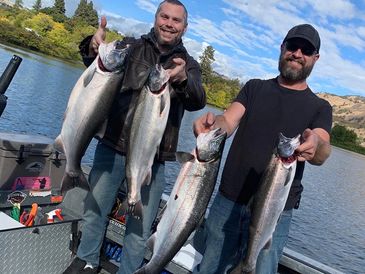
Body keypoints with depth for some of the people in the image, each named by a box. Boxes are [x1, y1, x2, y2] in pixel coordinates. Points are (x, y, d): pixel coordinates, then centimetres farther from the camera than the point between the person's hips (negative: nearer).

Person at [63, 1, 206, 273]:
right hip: (112, 148, 1)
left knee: (141, 227, 6)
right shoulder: (131, 47, 4)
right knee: (94, 209, 12)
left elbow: (197, 102, -13)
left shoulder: (189, 64, 4)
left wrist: (183, 80, -36)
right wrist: (94, 47, -35)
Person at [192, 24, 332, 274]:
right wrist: (212, 123, -31)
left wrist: (315, 145, -39)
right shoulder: (255, 88, 9)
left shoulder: (320, 107, 4)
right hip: (229, 200, 2)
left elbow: (322, 154, -14)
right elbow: (228, 122, -7)